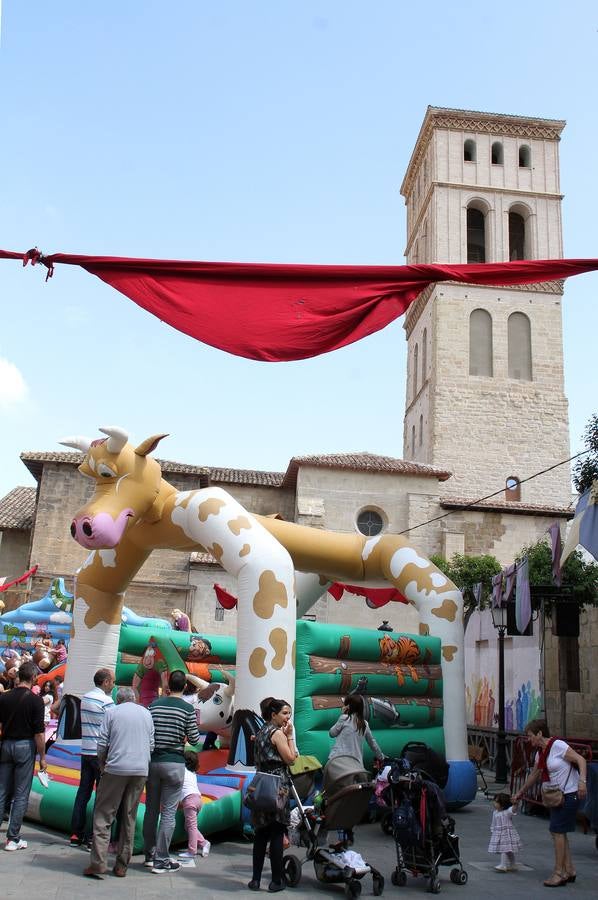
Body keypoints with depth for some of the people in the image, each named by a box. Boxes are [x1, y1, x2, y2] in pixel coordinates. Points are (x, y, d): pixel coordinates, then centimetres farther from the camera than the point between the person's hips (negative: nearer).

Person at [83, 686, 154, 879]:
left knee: (103, 815, 3)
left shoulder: (112, 711, 4)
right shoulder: (146, 713, 14)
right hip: (141, 771, 3)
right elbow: (151, 744, 15)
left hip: (116, 768, -3)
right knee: (129, 817, 9)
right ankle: (122, 865, 10)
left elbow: (102, 743, 1)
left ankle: (98, 862, -5)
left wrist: (101, 764, 16)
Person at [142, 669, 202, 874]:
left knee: (151, 809, 13)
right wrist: (189, 733, 17)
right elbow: (194, 740, -4)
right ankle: (161, 860, 3)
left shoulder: (154, 705, 3)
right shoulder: (187, 709, -8)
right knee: (168, 813, 1)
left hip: (152, 761, 4)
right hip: (174, 763, -4)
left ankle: (150, 854, 21)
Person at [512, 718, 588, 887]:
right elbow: (534, 775, 21)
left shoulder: (557, 745, -17)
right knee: (560, 833, 9)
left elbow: (581, 760, -19)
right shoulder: (540, 753, 9)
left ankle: (559, 873, 0)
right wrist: (520, 793, 27)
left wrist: (582, 781, -31)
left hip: (570, 794, -8)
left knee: (557, 831, -7)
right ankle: (569, 870, 18)